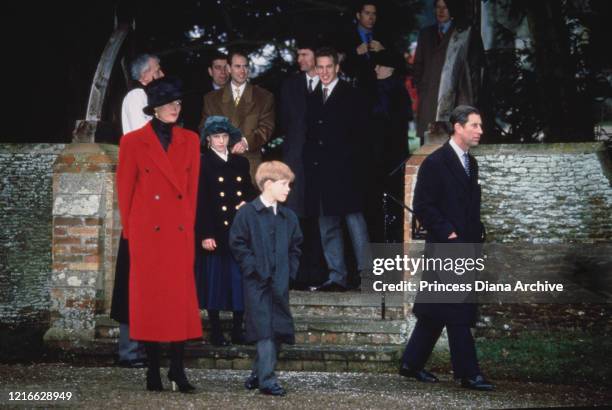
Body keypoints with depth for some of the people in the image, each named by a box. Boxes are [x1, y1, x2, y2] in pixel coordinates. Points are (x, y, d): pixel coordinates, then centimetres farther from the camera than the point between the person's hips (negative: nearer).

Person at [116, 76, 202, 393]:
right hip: (147, 231, -3)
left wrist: (188, 224, 11)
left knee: (181, 297, 0)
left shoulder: (190, 141, 8)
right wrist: (131, 230, 7)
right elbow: (125, 190, 4)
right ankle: (153, 370, 8)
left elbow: (192, 188, 12)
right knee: (149, 296, 1)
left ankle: (178, 370, 5)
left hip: (180, 231, 3)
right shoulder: (133, 142, -1)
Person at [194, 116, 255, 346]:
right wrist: (205, 234, -13)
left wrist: (247, 204, -4)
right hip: (215, 232, -4)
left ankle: (238, 331, 14)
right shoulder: (202, 164, -2)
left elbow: (250, 192, 20)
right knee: (215, 281, 1)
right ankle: (215, 332, 10)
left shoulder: (241, 163, 12)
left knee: (239, 280, 5)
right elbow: (200, 202, -7)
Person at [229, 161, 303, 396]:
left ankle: (258, 375, 22)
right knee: (264, 330, -10)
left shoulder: (288, 217, 12)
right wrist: (254, 268, -11)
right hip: (257, 282, -6)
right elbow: (237, 244, -7)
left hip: (280, 283, 6)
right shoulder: (247, 213, -5)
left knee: (279, 331, 8)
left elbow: (295, 247, 19)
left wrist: (290, 271, 7)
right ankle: (267, 381, -9)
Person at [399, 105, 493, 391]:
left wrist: (478, 231, 11)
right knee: (458, 313, -7)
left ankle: (412, 363, 23)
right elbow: (422, 207, -14)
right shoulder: (435, 163, -11)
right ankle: (468, 373, -3)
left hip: (467, 249, 8)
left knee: (435, 313, 13)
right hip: (446, 249, -8)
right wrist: (448, 234, -16)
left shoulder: (470, 163, 15)